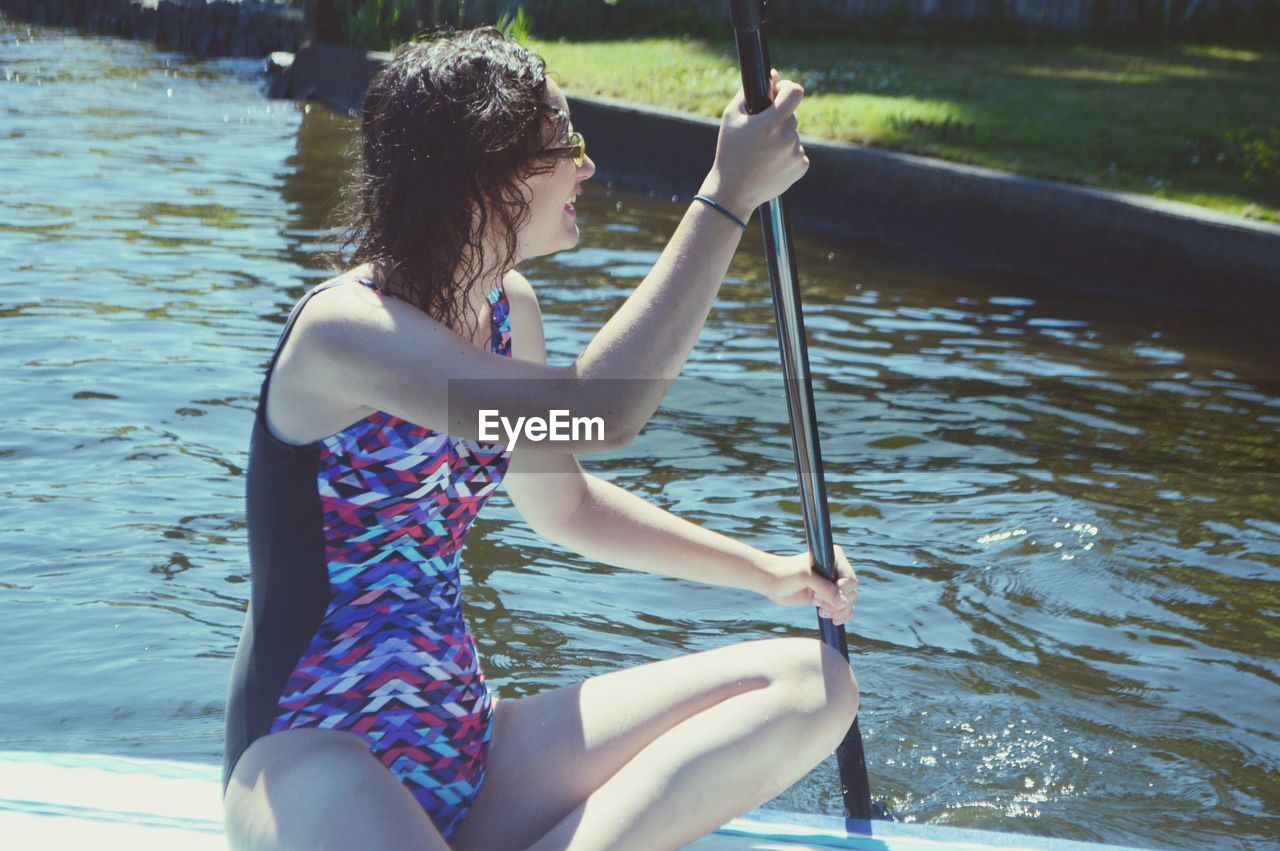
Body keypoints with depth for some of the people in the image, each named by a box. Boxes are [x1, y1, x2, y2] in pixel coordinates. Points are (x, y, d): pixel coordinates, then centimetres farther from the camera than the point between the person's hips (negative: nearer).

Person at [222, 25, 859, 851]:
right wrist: (730, 194, -26)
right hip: (315, 759, -9)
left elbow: (564, 504, 22)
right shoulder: (346, 326, -18)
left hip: (467, 753, 9)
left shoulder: (508, 308, 8)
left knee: (812, 683, -7)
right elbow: (594, 409, -31)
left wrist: (766, 571, 17)